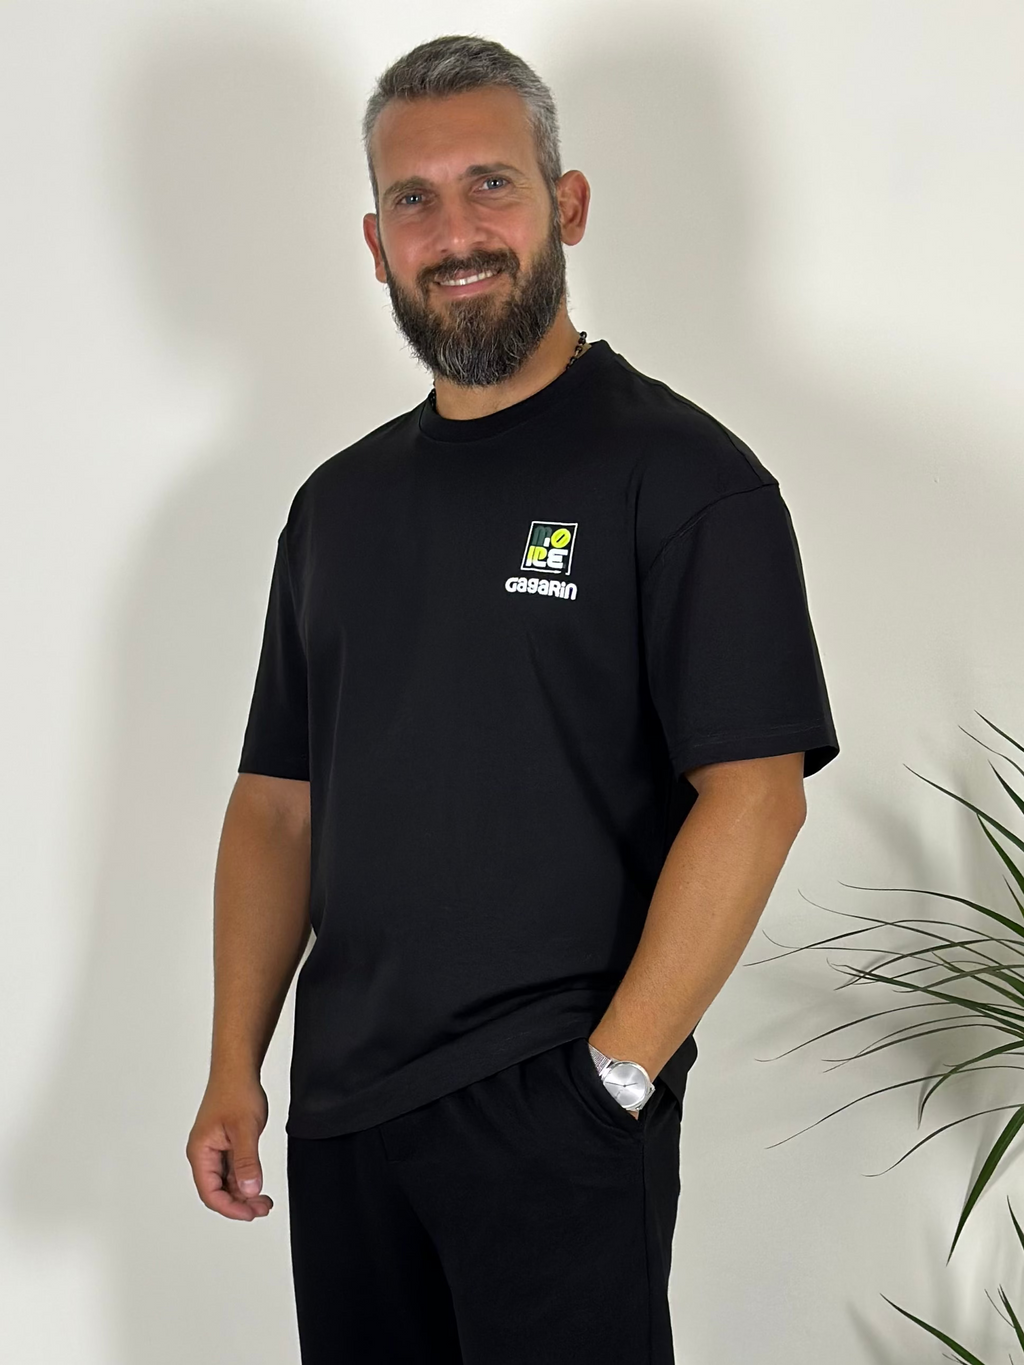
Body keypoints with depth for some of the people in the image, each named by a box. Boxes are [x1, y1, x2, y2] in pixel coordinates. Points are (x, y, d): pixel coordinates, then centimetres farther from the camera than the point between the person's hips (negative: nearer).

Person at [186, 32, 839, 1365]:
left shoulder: (681, 473, -6)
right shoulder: (340, 501, 12)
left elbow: (754, 796, -14)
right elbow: (278, 802, 14)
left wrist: (616, 1071, -17)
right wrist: (234, 1067, 6)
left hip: (556, 1113, -5)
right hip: (342, 1108, 6)